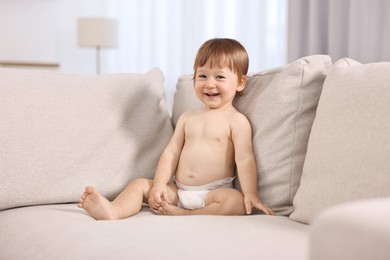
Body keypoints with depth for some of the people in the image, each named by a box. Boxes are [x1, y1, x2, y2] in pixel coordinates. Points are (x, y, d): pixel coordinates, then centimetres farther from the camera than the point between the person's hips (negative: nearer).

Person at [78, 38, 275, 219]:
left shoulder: (236, 121, -1)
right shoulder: (187, 118, 16)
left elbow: (245, 159, -10)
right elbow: (171, 152, 11)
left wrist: (250, 194, -22)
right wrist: (159, 184, -2)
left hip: (212, 194, -5)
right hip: (177, 191, 5)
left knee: (237, 202, -34)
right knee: (140, 184, -6)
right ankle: (113, 210, -31)